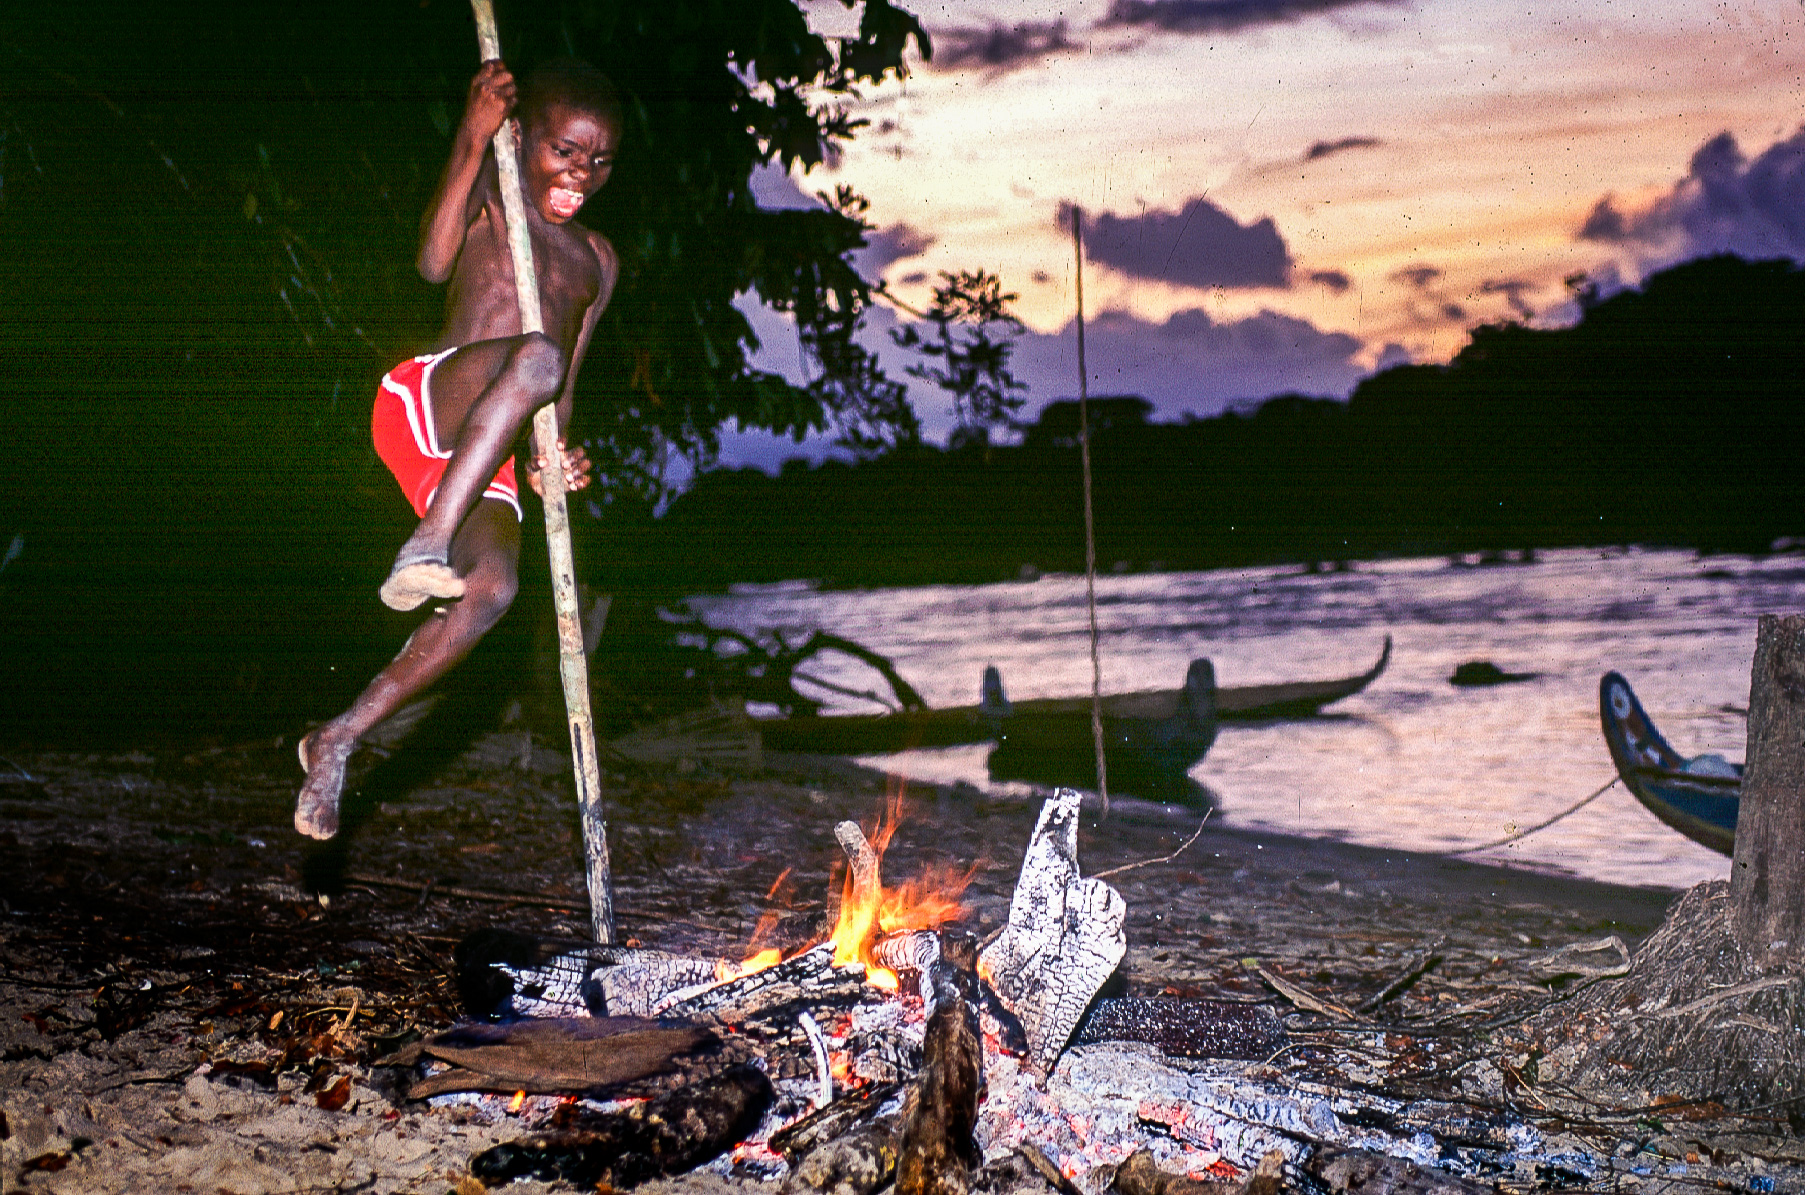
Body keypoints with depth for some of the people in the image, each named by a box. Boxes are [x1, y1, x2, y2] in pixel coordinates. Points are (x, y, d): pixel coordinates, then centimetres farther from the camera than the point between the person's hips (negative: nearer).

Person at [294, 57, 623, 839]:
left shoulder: (596, 261, 22)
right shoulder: (485, 196, 9)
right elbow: (433, 261, -14)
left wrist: (549, 461, 0)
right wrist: (473, 139, -19)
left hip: (488, 453, 5)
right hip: (418, 404, -5)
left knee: (493, 586, -23)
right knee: (535, 355, -35)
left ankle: (338, 741, -10)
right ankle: (426, 545, -42)